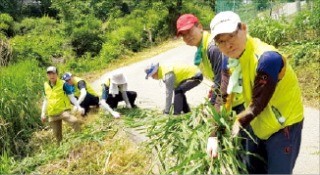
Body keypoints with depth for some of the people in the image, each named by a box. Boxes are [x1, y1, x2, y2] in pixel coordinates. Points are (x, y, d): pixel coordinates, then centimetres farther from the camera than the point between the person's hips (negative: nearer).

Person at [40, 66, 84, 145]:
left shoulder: (63, 84, -7)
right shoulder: (46, 86, 6)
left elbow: (71, 97, -5)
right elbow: (45, 100, 16)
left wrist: (79, 107, -14)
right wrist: (43, 114, 14)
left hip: (64, 110, -4)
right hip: (52, 114, 4)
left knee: (75, 121, -33)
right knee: (57, 135, 8)